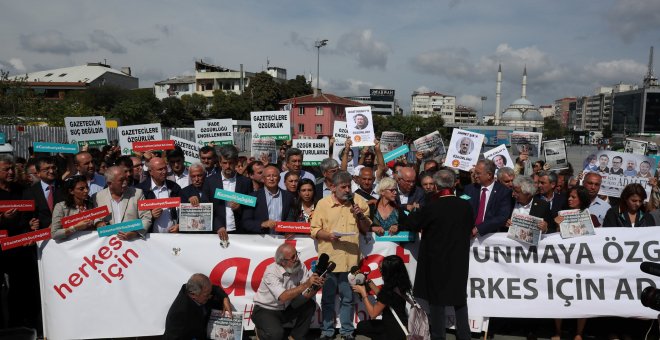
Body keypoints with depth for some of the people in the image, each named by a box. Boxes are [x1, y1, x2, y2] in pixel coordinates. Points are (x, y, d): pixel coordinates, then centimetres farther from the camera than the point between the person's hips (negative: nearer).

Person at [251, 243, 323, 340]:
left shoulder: (300, 266, -12)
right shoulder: (271, 272, -26)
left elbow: (306, 295, -15)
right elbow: (283, 297, -37)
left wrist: (315, 286, -37)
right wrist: (306, 284, -41)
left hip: (286, 309, 5)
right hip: (265, 310, -5)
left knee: (310, 305, -15)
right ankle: (260, 331, 6)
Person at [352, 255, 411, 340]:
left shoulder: (389, 291, -28)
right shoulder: (398, 285, -3)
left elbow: (373, 314, -17)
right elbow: (382, 297, 17)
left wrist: (363, 293, -8)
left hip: (396, 332, -9)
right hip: (400, 327, 9)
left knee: (362, 326, 11)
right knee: (362, 325, 18)